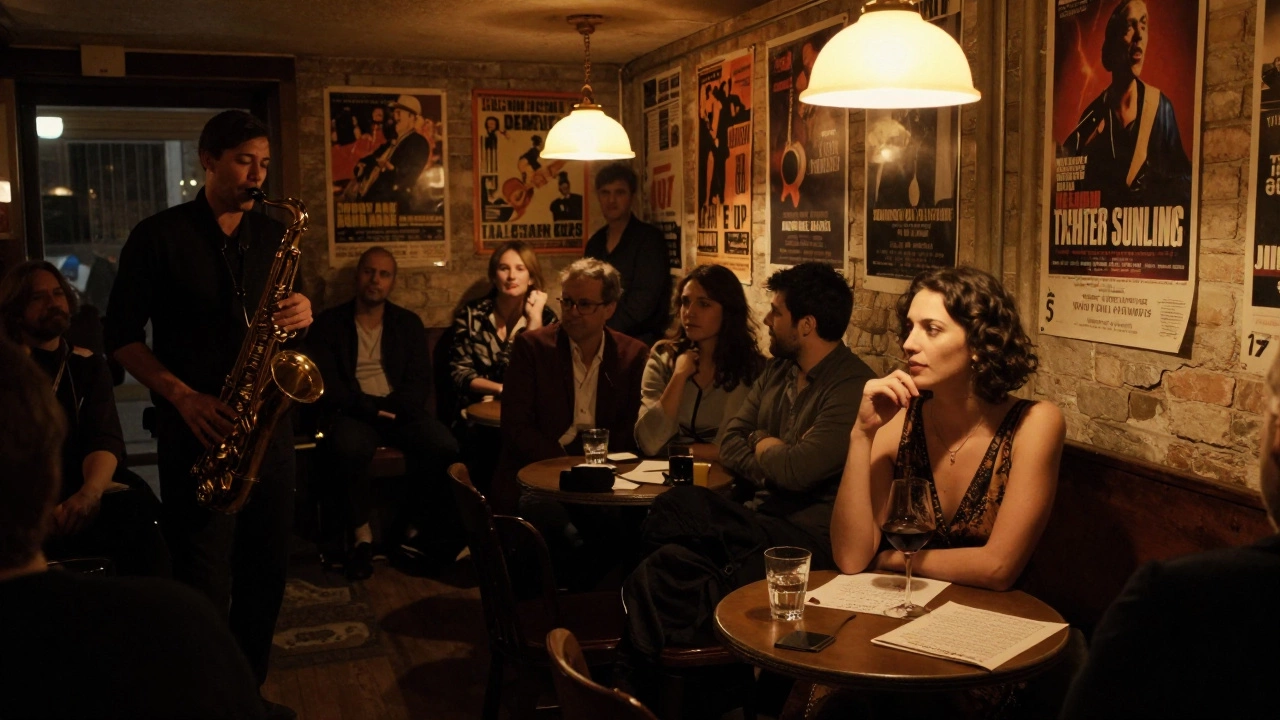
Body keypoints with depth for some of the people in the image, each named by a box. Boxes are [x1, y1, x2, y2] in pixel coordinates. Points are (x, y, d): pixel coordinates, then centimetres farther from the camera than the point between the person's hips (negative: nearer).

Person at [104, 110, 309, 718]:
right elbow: (122, 336, -1)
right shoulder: (158, 236, -2)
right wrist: (184, 396, -15)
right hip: (197, 430, -4)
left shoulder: (272, 236, 10)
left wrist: (300, 315, -7)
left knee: (266, 570, 9)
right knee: (204, 583, -1)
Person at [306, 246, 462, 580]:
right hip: (352, 412, -2)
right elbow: (326, 383, -2)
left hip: (398, 411, 2)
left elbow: (419, 381, 6)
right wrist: (367, 407, -15)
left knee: (443, 446, -27)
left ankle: (417, 530, -12)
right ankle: (362, 536, -21)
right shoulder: (328, 323, 7)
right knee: (348, 448, -37)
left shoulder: (409, 323, 13)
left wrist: (390, 407, -14)